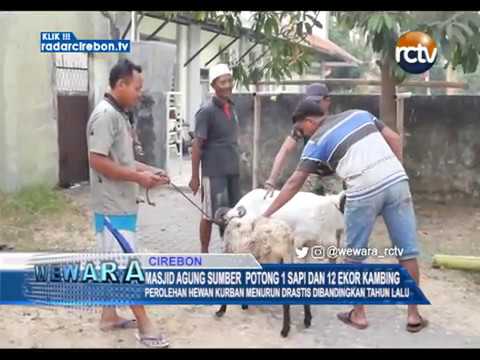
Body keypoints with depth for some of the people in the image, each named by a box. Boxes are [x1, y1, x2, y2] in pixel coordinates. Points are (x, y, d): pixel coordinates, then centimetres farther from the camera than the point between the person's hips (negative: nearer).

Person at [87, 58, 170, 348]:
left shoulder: (120, 114, 13)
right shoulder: (105, 115, -18)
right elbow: (98, 161, -23)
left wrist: (149, 170, 9)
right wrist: (139, 178, -19)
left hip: (122, 203, 10)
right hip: (113, 206, -10)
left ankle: (109, 316, 26)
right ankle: (145, 325, 3)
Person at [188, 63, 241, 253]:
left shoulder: (231, 107, 10)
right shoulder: (207, 111, -12)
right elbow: (197, 145, -12)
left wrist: (237, 163, 16)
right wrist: (195, 176, -13)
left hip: (233, 170, 7)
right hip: (214, 172, -7)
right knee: (211, 214, 1)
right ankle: (204, 254, 15)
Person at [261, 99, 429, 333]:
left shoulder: (317, 142, 6)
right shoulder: (360, 114, 20)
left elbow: (294, 183, 4)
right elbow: (394, 138, 14)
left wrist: (266, 214, 9)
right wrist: (396, 173, 16)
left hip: (364, 193, -4)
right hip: (397, 182, 5)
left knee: (354, 256, 14)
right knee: (407, 250, 10)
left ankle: (358, 314, 22)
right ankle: (413, 316, 17)